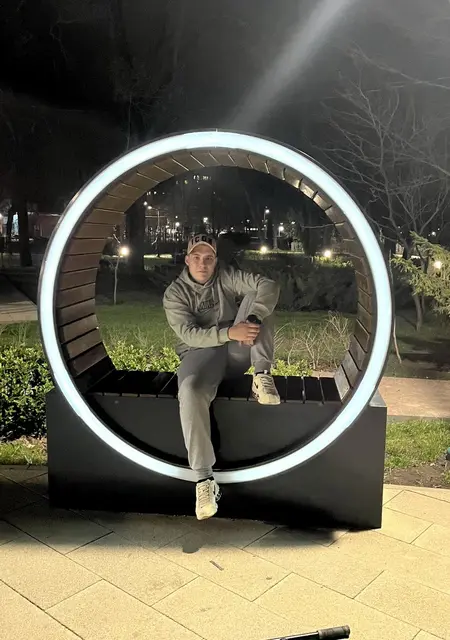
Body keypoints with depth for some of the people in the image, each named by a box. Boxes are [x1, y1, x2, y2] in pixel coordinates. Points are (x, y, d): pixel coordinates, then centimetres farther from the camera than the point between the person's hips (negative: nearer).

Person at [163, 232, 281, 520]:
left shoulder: (227, 277, 1)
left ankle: (262, 376, -23)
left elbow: (269, 286, -13)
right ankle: (204, 477, -33)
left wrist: (253, 319, -33)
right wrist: (229, 332, -34)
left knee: (256, 298, -17)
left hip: (238, 350, 3)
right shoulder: (175, 293, -3)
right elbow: (189, 334, -17)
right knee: (190, 391, -37)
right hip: (201, 352, -2)